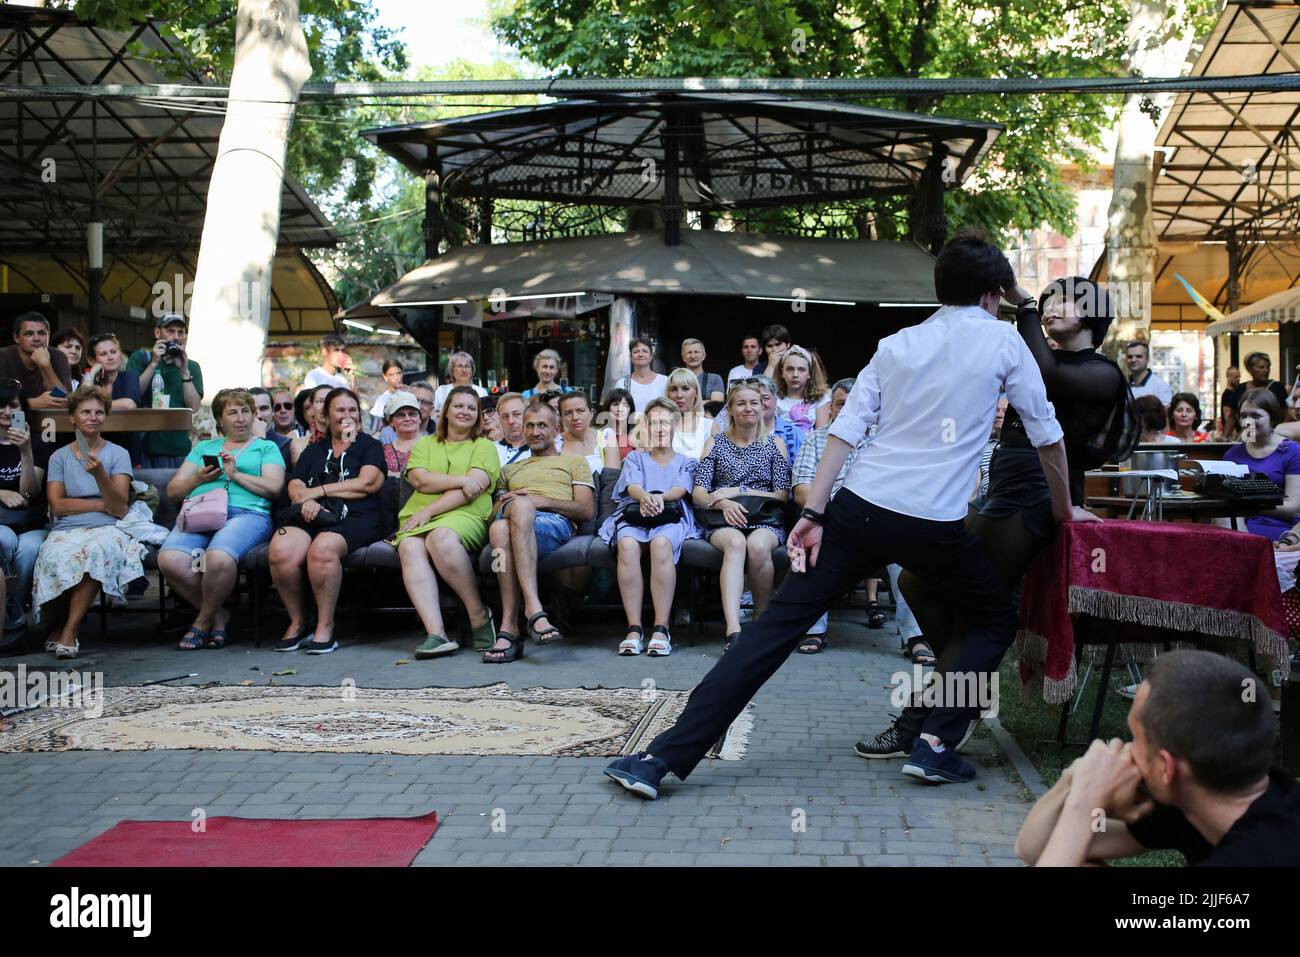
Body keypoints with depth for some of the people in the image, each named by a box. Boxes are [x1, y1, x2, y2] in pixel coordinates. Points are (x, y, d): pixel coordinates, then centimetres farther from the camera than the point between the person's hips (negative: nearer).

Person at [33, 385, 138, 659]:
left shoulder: (118, 454, 10)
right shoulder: (59, 457, 15)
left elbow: (120, 508, -2)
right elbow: (57, 505, 2)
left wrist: (99, 474, -16)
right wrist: (103, 504, -4)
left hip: (106, 529, -1)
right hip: (66, 530, 1)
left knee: (97, 551, -37)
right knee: (57, 555, -35)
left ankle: (68, 629, -25)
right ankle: (69, 627, -11)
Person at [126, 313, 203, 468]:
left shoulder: (192, 367, 11)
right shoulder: (140, 358, 8)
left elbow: (194, 407, -2)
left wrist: (184, 371, -10)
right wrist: (154, 364, -10)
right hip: (144, 446, -1)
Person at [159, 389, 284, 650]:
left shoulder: (266, 447, 22)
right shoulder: (203, 448, 31)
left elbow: (273, 487, 4)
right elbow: (173, 491, 23)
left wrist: (235, 474, -2)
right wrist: (198, 479, 4)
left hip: (247, 513, -3)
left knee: (219, 558, -38)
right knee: (169, 560, -30)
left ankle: (204, 620, -10)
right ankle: (219, 615, -8)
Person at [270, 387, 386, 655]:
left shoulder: (370, 445, 18)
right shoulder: (313, 450, 29)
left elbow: (366, 484, 0)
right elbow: (294, 487, 16)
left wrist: (317, 491, 1)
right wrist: (306, 500, -8)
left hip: (355, 519, -3)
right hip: (312, 519, 3)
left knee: (322, 548, -38)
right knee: (281, 550, -31)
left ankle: (325, 627, -24)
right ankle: (297, 622, -11)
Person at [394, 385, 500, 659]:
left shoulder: (484, 446, 16)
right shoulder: (425, 444, 25)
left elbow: (473, 490, -1)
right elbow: (420, 480, 5)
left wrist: (430, 510, -9)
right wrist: (463, 480, -6)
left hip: (465, 516, -3)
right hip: (418, 518, 3)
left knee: (441, 537, -38)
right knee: (410, 548, -32)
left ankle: (479, 614, -23)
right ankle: (436, 634, -43)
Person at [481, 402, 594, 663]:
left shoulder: (574, 462, 28)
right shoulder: (510, 470, 40)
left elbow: (587, 510, 11)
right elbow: (494, 514, 29)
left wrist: (542, 501, -3)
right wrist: (509, 503, 3)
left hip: (556, 524, -3)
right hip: (512, 520, 3)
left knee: (502, 529, -40)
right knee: (500, 527, -39)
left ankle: (509, 628, -48)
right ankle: (534, 610, -49)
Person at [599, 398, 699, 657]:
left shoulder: (686, 462, 26)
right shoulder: (635, 457, 27)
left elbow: (681, 489, 3)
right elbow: (632, 486, 6)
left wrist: (661, 498, -21)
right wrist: (644, 497, -21)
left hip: (672, 516, -1)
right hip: (634, 515, 1)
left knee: (661, 543, -39)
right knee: (627, 544, -37)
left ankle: (661, 628, -40)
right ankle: (634, 629, -37)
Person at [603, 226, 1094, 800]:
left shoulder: (895, 344, 16)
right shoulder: (1003, 341, 9)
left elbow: (847, 428, 7)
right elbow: (1045, 433, 14)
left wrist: (813, 514, 4)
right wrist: (1063, 508, 28)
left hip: (858, 509, 3)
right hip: (935, 526, -3)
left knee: (776, 626, 2)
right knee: (995, 621, 24)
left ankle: (664, 758, -3)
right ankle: (936, 745, 9)